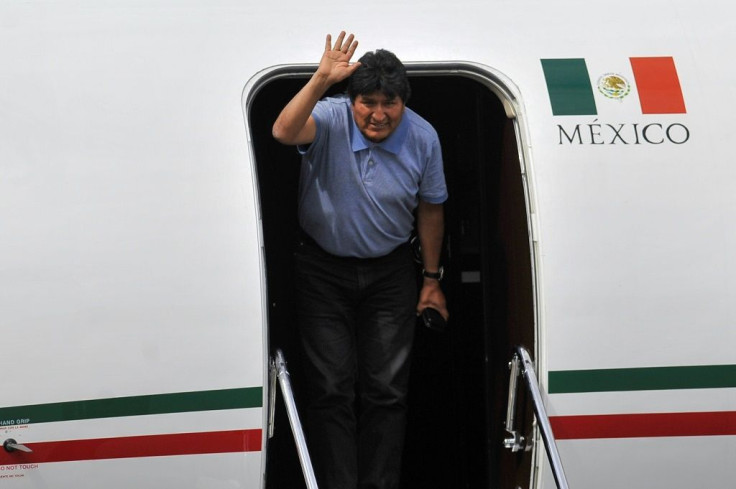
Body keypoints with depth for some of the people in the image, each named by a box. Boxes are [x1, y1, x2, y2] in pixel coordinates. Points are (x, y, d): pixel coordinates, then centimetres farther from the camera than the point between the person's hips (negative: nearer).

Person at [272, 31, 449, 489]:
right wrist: (321, 79, -50)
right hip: (324, 268, -2)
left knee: (387, 389, 4)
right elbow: (285, 132, -39)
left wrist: (432, 279, 9)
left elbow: (430, 207, 5)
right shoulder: (331, 119, -17)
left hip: (391, 271, 2)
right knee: (332, 388, -2)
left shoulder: (423, 137, -8)